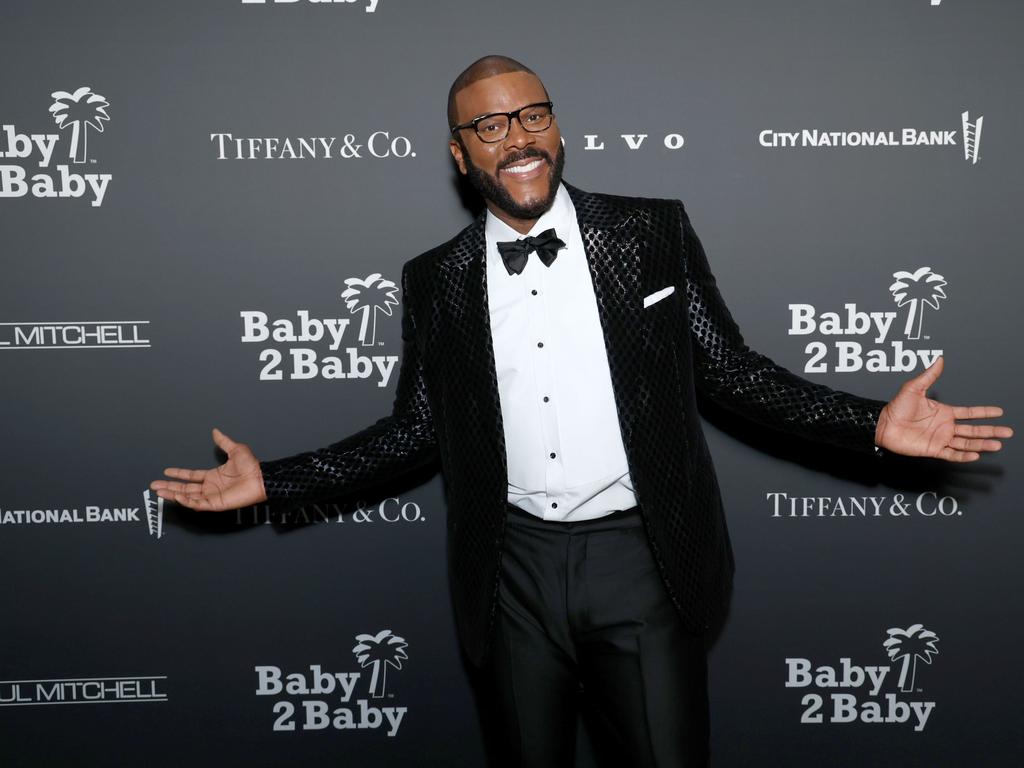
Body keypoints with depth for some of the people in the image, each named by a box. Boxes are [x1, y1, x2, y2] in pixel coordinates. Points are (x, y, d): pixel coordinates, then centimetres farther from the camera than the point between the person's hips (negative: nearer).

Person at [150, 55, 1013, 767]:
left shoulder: (655, 232, -1)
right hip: (516, 570, 2)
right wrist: (272, 480, 1)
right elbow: (418, 429, 6)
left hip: (642, 559, -1)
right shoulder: (435, 280, 2)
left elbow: (730, 368, 1)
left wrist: (874, 423, -10)